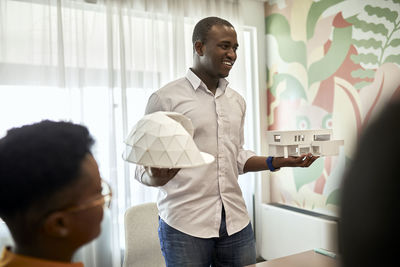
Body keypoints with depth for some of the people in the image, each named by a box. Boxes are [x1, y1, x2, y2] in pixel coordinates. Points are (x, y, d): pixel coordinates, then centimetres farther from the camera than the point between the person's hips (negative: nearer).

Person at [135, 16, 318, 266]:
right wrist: (156, 177, -27)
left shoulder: (237, 101, 10)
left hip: (236, 221, 5)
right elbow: (144, 167, -5)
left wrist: (276, 161, 1)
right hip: (185, 224, -4)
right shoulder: (165, 98, -7)